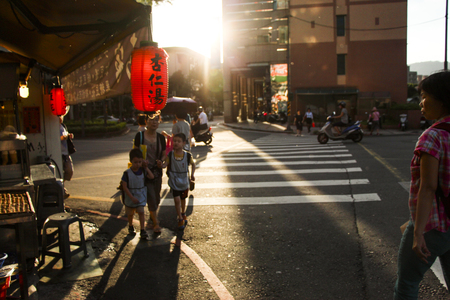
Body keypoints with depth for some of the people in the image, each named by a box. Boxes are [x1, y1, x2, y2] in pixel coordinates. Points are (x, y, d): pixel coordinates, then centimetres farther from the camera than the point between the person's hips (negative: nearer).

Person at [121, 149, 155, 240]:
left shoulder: (143, 171, -6)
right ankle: (130, 226, 44)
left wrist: (146, 168, -11)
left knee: (141, 212, -11)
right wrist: (132, 198, -20)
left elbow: (152, 177, -11)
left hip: (141, 197, 1)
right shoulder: (127, 173, -18)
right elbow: (125, 187, -17)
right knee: (130, 213, 18)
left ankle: (143, 230, -8)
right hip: (130, 197, -1)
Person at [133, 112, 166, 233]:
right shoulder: (140, 136, -7)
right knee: (150, 197, -7)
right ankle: (156, 223, 7)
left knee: (157, 197, 14)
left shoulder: (161, 137, 2)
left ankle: (153, 215, 41)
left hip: (157, 171, 4)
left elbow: (164, 154, 10)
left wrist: (162, 162, -10)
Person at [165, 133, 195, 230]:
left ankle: (183, 214, 46)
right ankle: (180, 219, 8)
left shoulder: (188, 155, -10)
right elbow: (165, 165, -10)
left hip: (184, 182, 2)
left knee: (183, 199, 19)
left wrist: (192, 174, 3)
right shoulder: (170, 155, -13)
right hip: (174, 182, -2)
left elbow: (193, 164, 6)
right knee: (177, 200, -9)